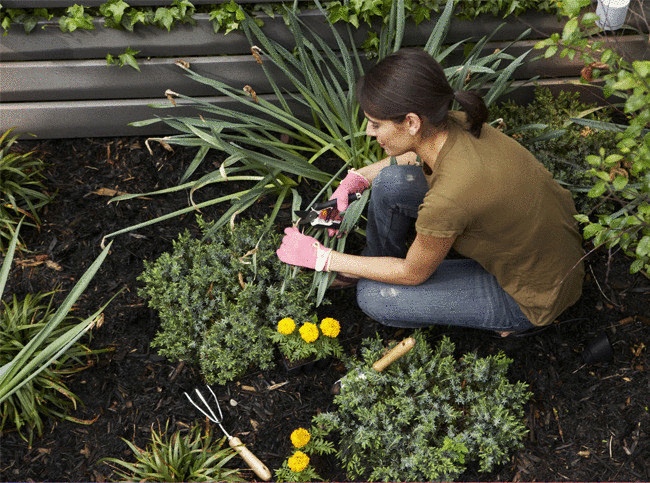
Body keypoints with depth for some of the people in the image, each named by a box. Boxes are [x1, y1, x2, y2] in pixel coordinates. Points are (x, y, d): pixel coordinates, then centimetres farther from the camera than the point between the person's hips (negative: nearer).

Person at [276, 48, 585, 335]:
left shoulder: (448, 199, -38)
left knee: (374, 297, -6)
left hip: (533, 294, -7)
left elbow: (413, 273, -17)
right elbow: (419, 155, 12)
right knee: (391, 182, -6)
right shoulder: (452, 124, -16)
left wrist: (322, 258, -9)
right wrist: (359, 177, 0)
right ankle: (375, 262, 24)